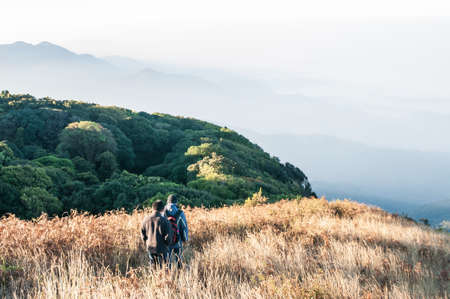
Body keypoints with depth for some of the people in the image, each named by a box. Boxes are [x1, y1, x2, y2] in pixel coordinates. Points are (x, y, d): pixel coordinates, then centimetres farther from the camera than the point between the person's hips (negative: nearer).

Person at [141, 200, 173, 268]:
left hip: (150, 248, 5)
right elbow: (168, 236, -12)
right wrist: (166, 245, 7)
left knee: (153, 267, 14)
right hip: (161, 248, -4)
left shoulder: (146, 219, -1)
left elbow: (143, 234, 7)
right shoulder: (164, 220, -14)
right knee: (162, 268, 0)